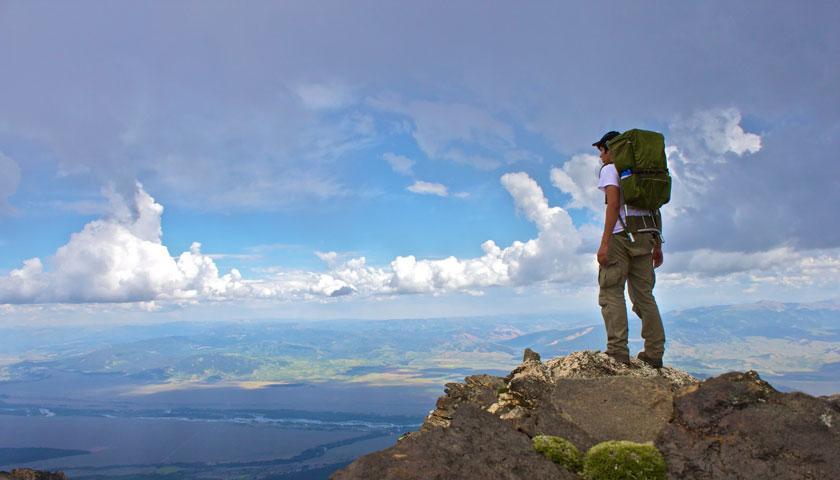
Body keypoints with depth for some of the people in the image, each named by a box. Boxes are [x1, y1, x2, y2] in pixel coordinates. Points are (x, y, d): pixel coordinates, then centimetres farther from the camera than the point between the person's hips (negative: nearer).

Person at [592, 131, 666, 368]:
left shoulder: (610, 170, 1)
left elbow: (613, 204, -12)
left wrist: (604, 243, -17)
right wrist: (657, 245, 20)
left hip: (621, 235, -7)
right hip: (644, 236, 7)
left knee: (611, 292, -7)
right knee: (643, 294, 9)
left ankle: (618, 352, -14)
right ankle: (654, 353, 8)